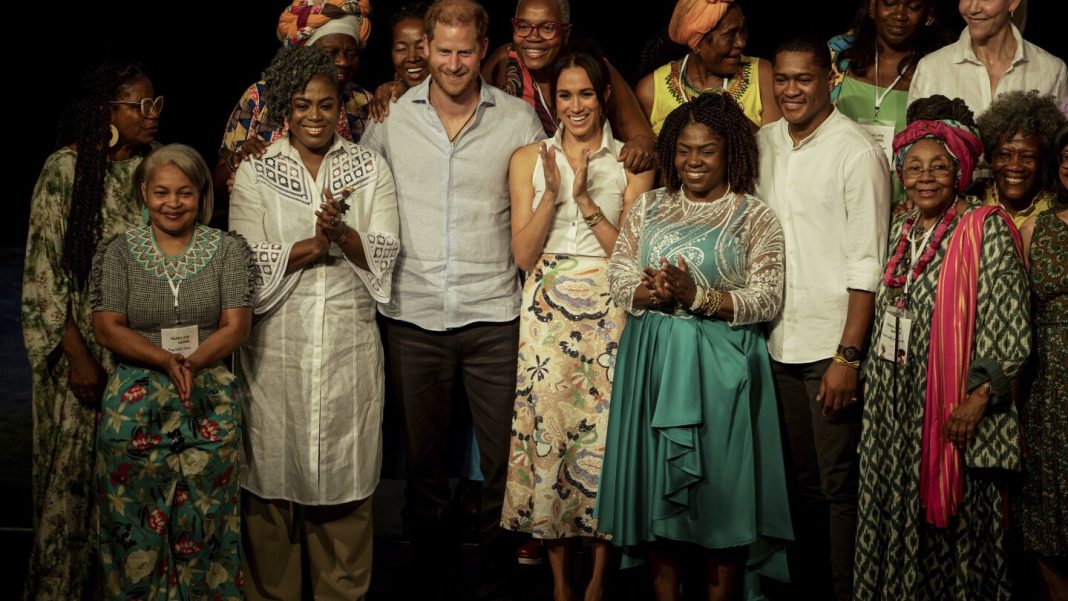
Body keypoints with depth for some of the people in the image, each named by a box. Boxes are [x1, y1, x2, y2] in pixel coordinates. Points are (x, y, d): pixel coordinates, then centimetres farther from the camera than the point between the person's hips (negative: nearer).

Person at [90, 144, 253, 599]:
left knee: (202, 521, 3)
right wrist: (165, 361, -17)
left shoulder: (228, 249, 4)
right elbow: (107, 327, -3)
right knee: (136, 524, 3)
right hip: (135, 404, 0)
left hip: (209, 401, 0)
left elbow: (236, 326, -2)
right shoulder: (120, 251, 4)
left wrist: (192, 363, -18)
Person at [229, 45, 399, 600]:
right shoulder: (254, 173, 3)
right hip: (276, 344, -1)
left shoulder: (370, 168, 6)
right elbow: (247, 260, -5)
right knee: (274, 471, 4)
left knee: (345, 472, 5)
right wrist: (312, 245, -18)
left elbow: (384, 253, -1)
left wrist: (342, 233, -20)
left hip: (349, 343, 1)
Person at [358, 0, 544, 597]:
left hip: (494, 314, -1)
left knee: (504, 457, 4)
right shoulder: (390, 116, 3)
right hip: (414, 316, 1)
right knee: (424, 457, 13)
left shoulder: (519, 118, 1)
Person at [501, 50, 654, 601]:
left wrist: (584, 198, -13)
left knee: (605, 434, -2)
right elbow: (523, 255, 2)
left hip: (608, 312, -1)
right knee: (546, 432, -1)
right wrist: (554, 194, -11)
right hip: (547, 314, 1)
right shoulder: (529, 159, 8)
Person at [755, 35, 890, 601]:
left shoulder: (857, 152, -9)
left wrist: (848, 356, -15)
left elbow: (866, 265, -11)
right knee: (800, 477, 15)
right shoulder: (764, 143, 8)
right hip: (778, 342, 5)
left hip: (832, 346, -5)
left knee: (838, 483, 1)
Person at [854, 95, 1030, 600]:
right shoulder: (901, 230, 10)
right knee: (893, 519, 11)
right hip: (893, 406, 6)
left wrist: (980, 398, -19)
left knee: (953, 522, 3)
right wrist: (873, 382, 13)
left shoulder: (985, 229, -9)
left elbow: (1008, 328, -13)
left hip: (953, 411, -6)